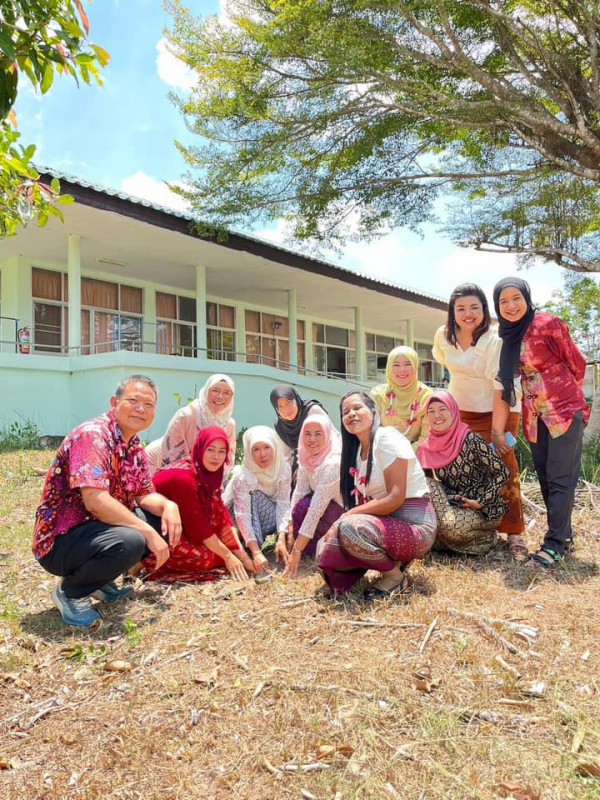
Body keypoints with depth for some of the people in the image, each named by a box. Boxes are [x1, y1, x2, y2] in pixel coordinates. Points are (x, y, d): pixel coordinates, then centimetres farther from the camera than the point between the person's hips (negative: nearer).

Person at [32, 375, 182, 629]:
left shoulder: (135, 447, 7)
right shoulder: (92, 435, -21)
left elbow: (145, 495, 10)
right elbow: (95, 500, -31)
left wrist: (168, 506, -14)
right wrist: (148, 532, -28)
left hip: (98, 528, 9)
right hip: (61, 540, -9)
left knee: (164, 520, 3)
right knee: (129, 542, -34)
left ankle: (101, 579, 11)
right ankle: (71, 591, -5)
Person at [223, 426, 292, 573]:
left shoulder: (284, 468, -17)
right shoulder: (243, 475, -30)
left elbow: (283, 504, -22)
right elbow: (242, 515, -36)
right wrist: (256, 552, -44)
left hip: (262, 521, 4)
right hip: (234, 523, -4)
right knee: (256, 496, -32)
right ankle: (254, 549, -24)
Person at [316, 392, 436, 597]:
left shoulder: (388, 439, -14)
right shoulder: (356, 450, 11)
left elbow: (395, 499, -21)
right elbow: (365, 501, 9)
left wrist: (349, 515, -19)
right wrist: (345, 518, -10)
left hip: (414, 526, -8)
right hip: (386, 523, 8)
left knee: (350, 528, -31)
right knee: (326, 549, -5)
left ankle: (395, 574, -6)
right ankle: (393, 560, 8)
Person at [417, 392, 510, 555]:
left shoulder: (470, 440, -18)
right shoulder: (428, 447, -2)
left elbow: (502, 473, -17)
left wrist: (481, 502, -18)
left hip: (484, 509, -5)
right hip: (454, 507, 5)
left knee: (450, 525, -31)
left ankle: (482, 537, 3)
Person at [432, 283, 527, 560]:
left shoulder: (496, 338, -23)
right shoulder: (443, 335, -7)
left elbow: (500, 385, -29)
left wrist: (498, 430, -33)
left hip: (499, 411, -4)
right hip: (460, 411, 4)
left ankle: (514, 534, -4)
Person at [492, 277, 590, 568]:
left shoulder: (548, 324, -12)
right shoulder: (508, 335, 8)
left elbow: (577, 363, -4)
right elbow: (505, 381, 14)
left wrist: (568, 397, 10)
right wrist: (498, 429, 11)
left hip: (564, 411, -7)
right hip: (535, 417, 7)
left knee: (560, 479, -4)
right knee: (546, 479, 12)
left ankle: (554, 545, 0)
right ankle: (564, 535, 25)